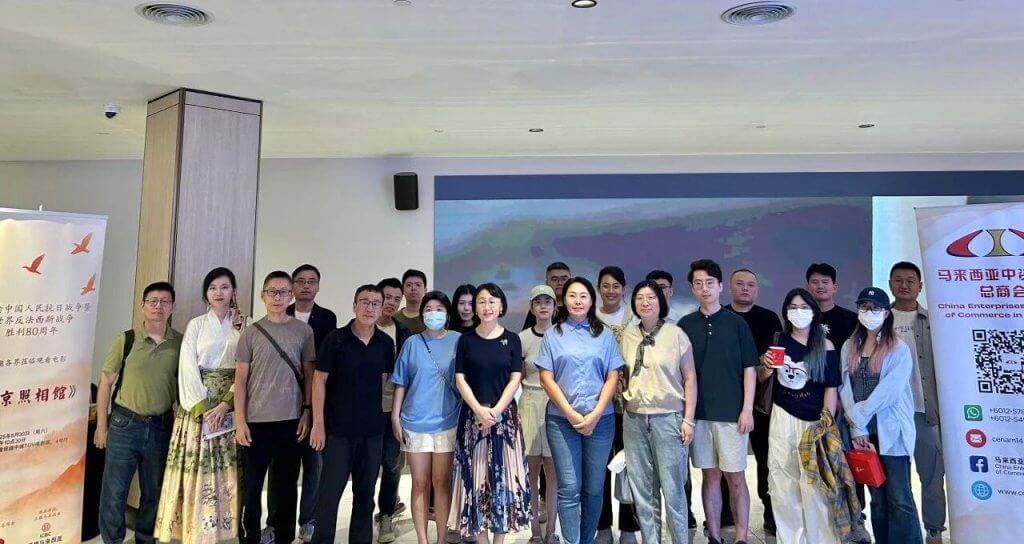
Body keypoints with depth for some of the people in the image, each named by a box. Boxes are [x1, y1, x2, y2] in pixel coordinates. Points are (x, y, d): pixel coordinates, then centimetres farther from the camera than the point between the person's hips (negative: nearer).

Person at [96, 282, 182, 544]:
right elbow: (106, 381, 1)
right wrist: (102, 425, -1)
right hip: (124, 424, -2)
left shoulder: (181, 342, 1)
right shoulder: (125, 340, -3)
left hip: (161, 427, 2)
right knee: (114, 491, 3)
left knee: (154, 492, 13)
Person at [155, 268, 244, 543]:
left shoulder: (244, 326, 5)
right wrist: (202, 408, -11)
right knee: (196, 469, -1)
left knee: (225, 470, 2)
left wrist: (225, 404, -12)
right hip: (197, 404, 0)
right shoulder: (196, 325, 4)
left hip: (229, 405, 1)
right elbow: (187, 369, -3)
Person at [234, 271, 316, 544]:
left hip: (291, 421, 1)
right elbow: (240, 379, 1)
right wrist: (240, 421, -4)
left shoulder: (303, 331, 3)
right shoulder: (251, 332, 2)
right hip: (256, 421, 0)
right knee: (251, 486, 6)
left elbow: (309, 375, 6)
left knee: (286, 485, 11)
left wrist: (306, 413, 0)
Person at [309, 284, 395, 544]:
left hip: (372, 429, 3)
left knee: (365, 492, 13)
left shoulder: (386, 343, 2)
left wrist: (389, 415, 5)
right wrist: (318, 423, -10)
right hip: (338, 428, -3)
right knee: (330, 491, 3)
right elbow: (319, 379, -7)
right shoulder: (335, 339, -8)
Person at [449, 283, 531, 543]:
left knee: (503, 475, 3)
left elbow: (515, 379, -2)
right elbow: (460, 379, -1)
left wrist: (496, 410, -13)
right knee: (476, 476, 3)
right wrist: (479, 410, -13)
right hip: (473, 415, 0)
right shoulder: (466, 340, 3)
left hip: (505, 415, 0)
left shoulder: (512, 339, 3)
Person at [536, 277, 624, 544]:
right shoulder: (552, 335, 6)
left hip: (600, 419, 1)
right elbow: (546, 379, 0)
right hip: (561, 419, -1)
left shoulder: (604, 334, 8)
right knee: (569, 488, -4)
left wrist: (595, 414, -8)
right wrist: (571, 413, -9)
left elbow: (613, 377, 3)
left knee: (594, 488, 7)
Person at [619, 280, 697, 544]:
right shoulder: (627, 336, 6)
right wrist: (623, 403, 8)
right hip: (634, 418, 3)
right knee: (642, 488, 9)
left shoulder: (676, 334, -3)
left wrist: (688, 419, -5)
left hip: (668, 417, -3)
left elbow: (690, 378, -1)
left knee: (672, 488, 0)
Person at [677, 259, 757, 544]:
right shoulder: (685, 325, 5)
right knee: (710, 476, 10)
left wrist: (747, 409, -6)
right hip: (698, 412, 2)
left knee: (735, 477, 4)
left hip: (731, 411, -2)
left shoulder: (736, 322, 0)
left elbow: (749, 368, 0)